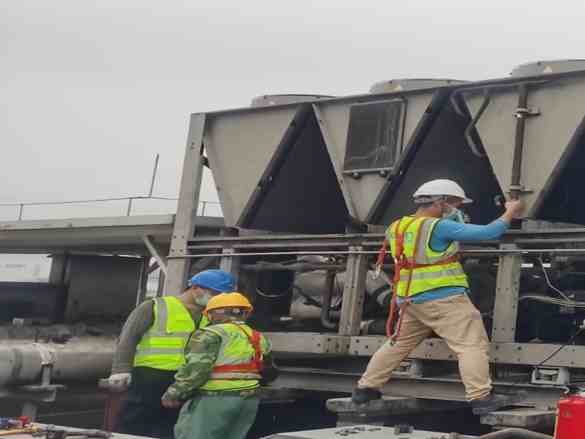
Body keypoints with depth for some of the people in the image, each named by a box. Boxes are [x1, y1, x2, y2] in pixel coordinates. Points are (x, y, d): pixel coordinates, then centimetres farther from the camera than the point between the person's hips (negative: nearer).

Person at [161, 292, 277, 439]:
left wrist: (173, 394, -10)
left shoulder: (212, 334, -7)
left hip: (214, 399, -8)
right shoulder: (259, 338, 16)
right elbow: (270, 373, 25)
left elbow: (196, 369, -17)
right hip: (250, 399, 8)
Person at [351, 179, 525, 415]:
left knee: (398, 343, 19)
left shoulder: (396, 228, 9)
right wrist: (510, 213, 2)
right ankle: (481, 397, -15)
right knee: (472, 345, -7)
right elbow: (488, 232, -13)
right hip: (444, 298, -8)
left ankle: (365, 388, 24)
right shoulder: (439, 227, -12)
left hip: (410, 299, 8)